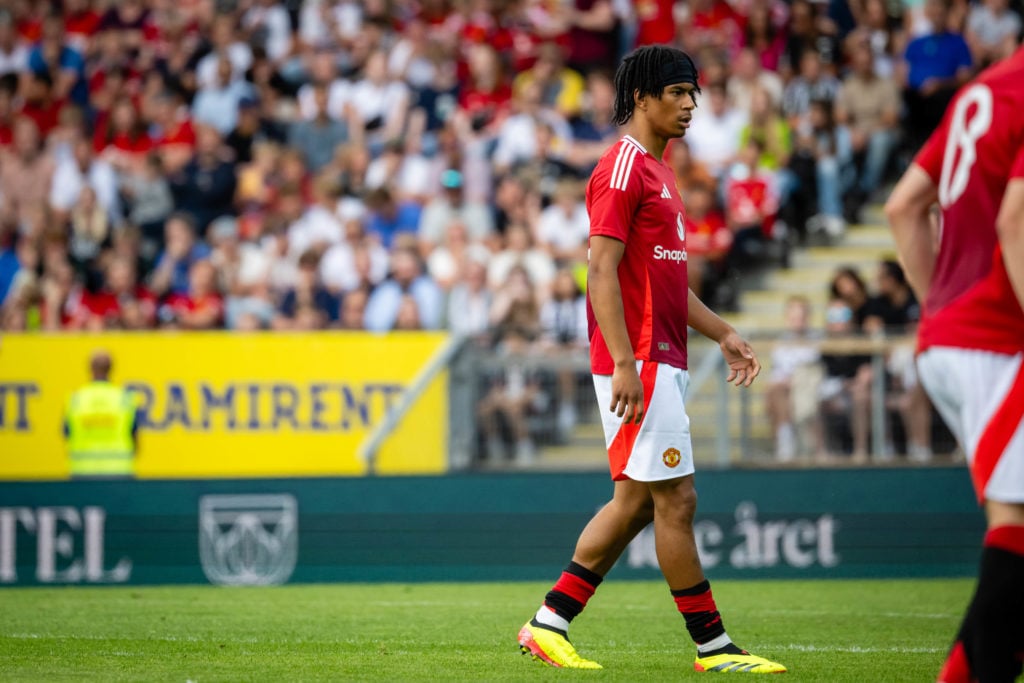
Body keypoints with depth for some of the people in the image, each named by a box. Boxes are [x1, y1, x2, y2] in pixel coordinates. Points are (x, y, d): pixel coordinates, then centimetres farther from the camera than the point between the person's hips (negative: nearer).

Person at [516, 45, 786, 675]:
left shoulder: (659, 172, 20)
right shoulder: (622, 168, -11)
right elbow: (603, 273, -18)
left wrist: (722, 332, 22)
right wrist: (624, 364, -24)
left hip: (662, 362, 10)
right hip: (638, 362, -10)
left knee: (637, 500, 11)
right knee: (676, 498, -6)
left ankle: (551, 622, 15)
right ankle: (713, 645, -1)